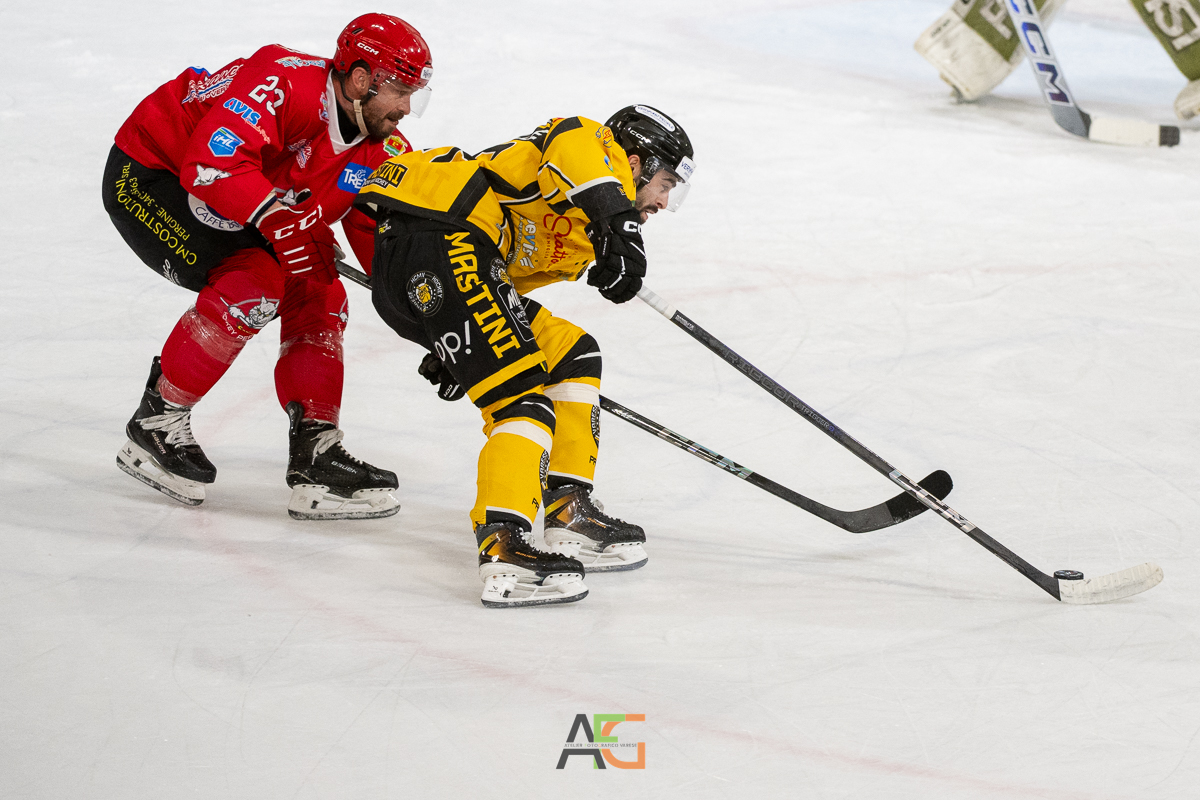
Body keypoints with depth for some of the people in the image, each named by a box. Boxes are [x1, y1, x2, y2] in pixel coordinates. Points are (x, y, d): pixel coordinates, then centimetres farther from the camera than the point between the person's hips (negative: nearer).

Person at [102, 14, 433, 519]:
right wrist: (277, 217, -46)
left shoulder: (380, 150, -5)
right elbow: (212, 161, -42)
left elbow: (381, 237, -4)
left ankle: (315, 456, 1)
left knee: (319, 298, -2)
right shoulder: (283, 84, -32)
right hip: (147, 177, -9)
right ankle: (155, 423, -12)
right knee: (253, 284, -26)